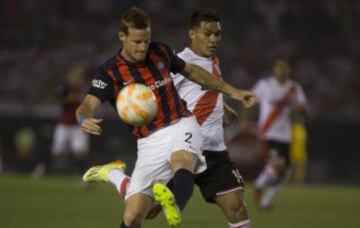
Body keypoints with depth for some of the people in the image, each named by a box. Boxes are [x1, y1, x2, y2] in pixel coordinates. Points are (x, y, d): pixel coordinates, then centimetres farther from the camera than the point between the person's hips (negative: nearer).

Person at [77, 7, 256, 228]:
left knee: (181, 161, -38)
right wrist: (85, 119, -45)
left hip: (181, 126, 0)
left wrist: (231, 91, 24)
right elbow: (88, 105, -19)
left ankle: (175, 208, -68)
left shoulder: (160, 52, 4)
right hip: (150, 142, 0)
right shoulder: (109, 72, -6)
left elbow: (191, 70, 23)